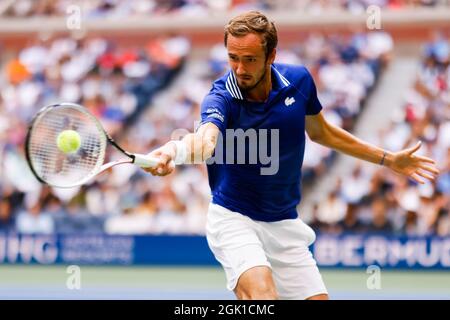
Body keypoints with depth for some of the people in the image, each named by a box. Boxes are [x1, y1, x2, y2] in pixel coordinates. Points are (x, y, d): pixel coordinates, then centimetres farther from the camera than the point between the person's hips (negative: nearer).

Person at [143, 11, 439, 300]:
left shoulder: (299, 81, -6)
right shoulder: (221, 98, -21)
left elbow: (321, 132, 14)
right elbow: (207, 137, -44)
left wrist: (389, 159, 20)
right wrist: (177, 149, -69)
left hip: (284, 224, 5)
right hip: (233, 217, -5)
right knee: (261, 289, -32)